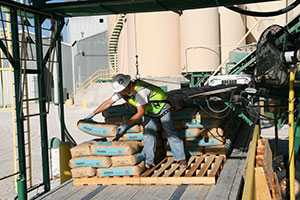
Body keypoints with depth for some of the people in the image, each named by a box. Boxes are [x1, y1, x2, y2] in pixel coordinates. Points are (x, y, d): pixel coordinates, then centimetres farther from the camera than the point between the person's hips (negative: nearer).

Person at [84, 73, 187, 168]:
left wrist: (126, 125, -33)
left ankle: (181, 159, 1)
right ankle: (149, 161, -10)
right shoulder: (121, 91, -14)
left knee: (170, 133, -10)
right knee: (149, 133, -11)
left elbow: (140, 113, -32)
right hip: (149, 112, 6)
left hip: (162, 108, -6)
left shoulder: (140, 90, -37)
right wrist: (93, 114, -6)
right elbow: (108, 102, -6)